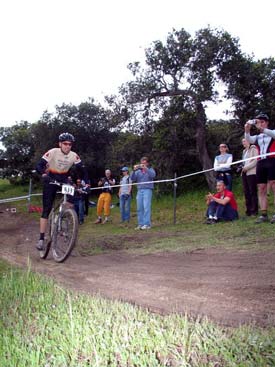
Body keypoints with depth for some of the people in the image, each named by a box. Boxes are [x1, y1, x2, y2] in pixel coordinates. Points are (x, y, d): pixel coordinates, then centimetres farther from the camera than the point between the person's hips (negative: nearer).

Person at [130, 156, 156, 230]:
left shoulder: (150, 169, 10)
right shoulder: (138, 171, 17)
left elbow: (153, 175, -13)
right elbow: (132, 178, 4)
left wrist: (145, 168, -22)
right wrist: (134, 170, -12)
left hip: (147, 190, -4)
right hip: (139, 190, 4)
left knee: (146, 207, -11)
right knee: (139, 208, 2)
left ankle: (147, 224, -11)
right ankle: (140, 224, 8)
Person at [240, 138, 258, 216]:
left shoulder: (253, 149, 1)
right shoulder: (244, 151, 23)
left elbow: (256, 160, -10)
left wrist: (247, 167, -13)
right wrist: (242, 167, 6)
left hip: (251, 173, -7)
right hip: (244, 173, 7)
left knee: (253, 192, -8)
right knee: (246, 192, 2)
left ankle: (254, 210, -7)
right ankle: (248, 209, 4)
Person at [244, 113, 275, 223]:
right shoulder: (257, 137, 19)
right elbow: (249, 140, -1)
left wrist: (262, 129, -28)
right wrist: (247, 130, -19)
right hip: (260, 163, 5)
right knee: (261, 189, 0)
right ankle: (263, 215, 1)